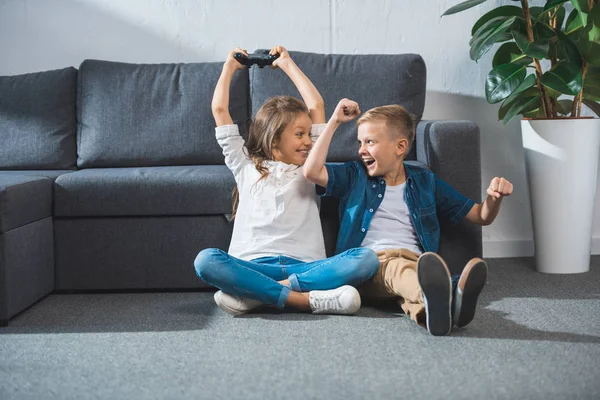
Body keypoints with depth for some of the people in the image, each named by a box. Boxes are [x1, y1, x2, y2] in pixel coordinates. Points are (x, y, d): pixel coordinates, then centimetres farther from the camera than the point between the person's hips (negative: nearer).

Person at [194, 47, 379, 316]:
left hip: (304, 266, 2)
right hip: (255, 265, -1)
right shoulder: (245, 165, 18)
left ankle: (254, 295, -32)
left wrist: (287, 64, 28)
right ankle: (304, 299, -38)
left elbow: (316, 106, 20)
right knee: (205, 260, -33)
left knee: (367, 259, -28)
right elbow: (219, 109, 16)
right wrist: (230, 66, 29)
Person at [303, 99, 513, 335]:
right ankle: (433, 296, -73)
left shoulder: (425, 182, 22)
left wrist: (495, 198, 0)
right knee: (395, 266, -40)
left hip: (416, 261, 1)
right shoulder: (355, 176, 21)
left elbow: (480, 217, 23)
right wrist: (334, 121, 8)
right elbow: (312, 171, 2)